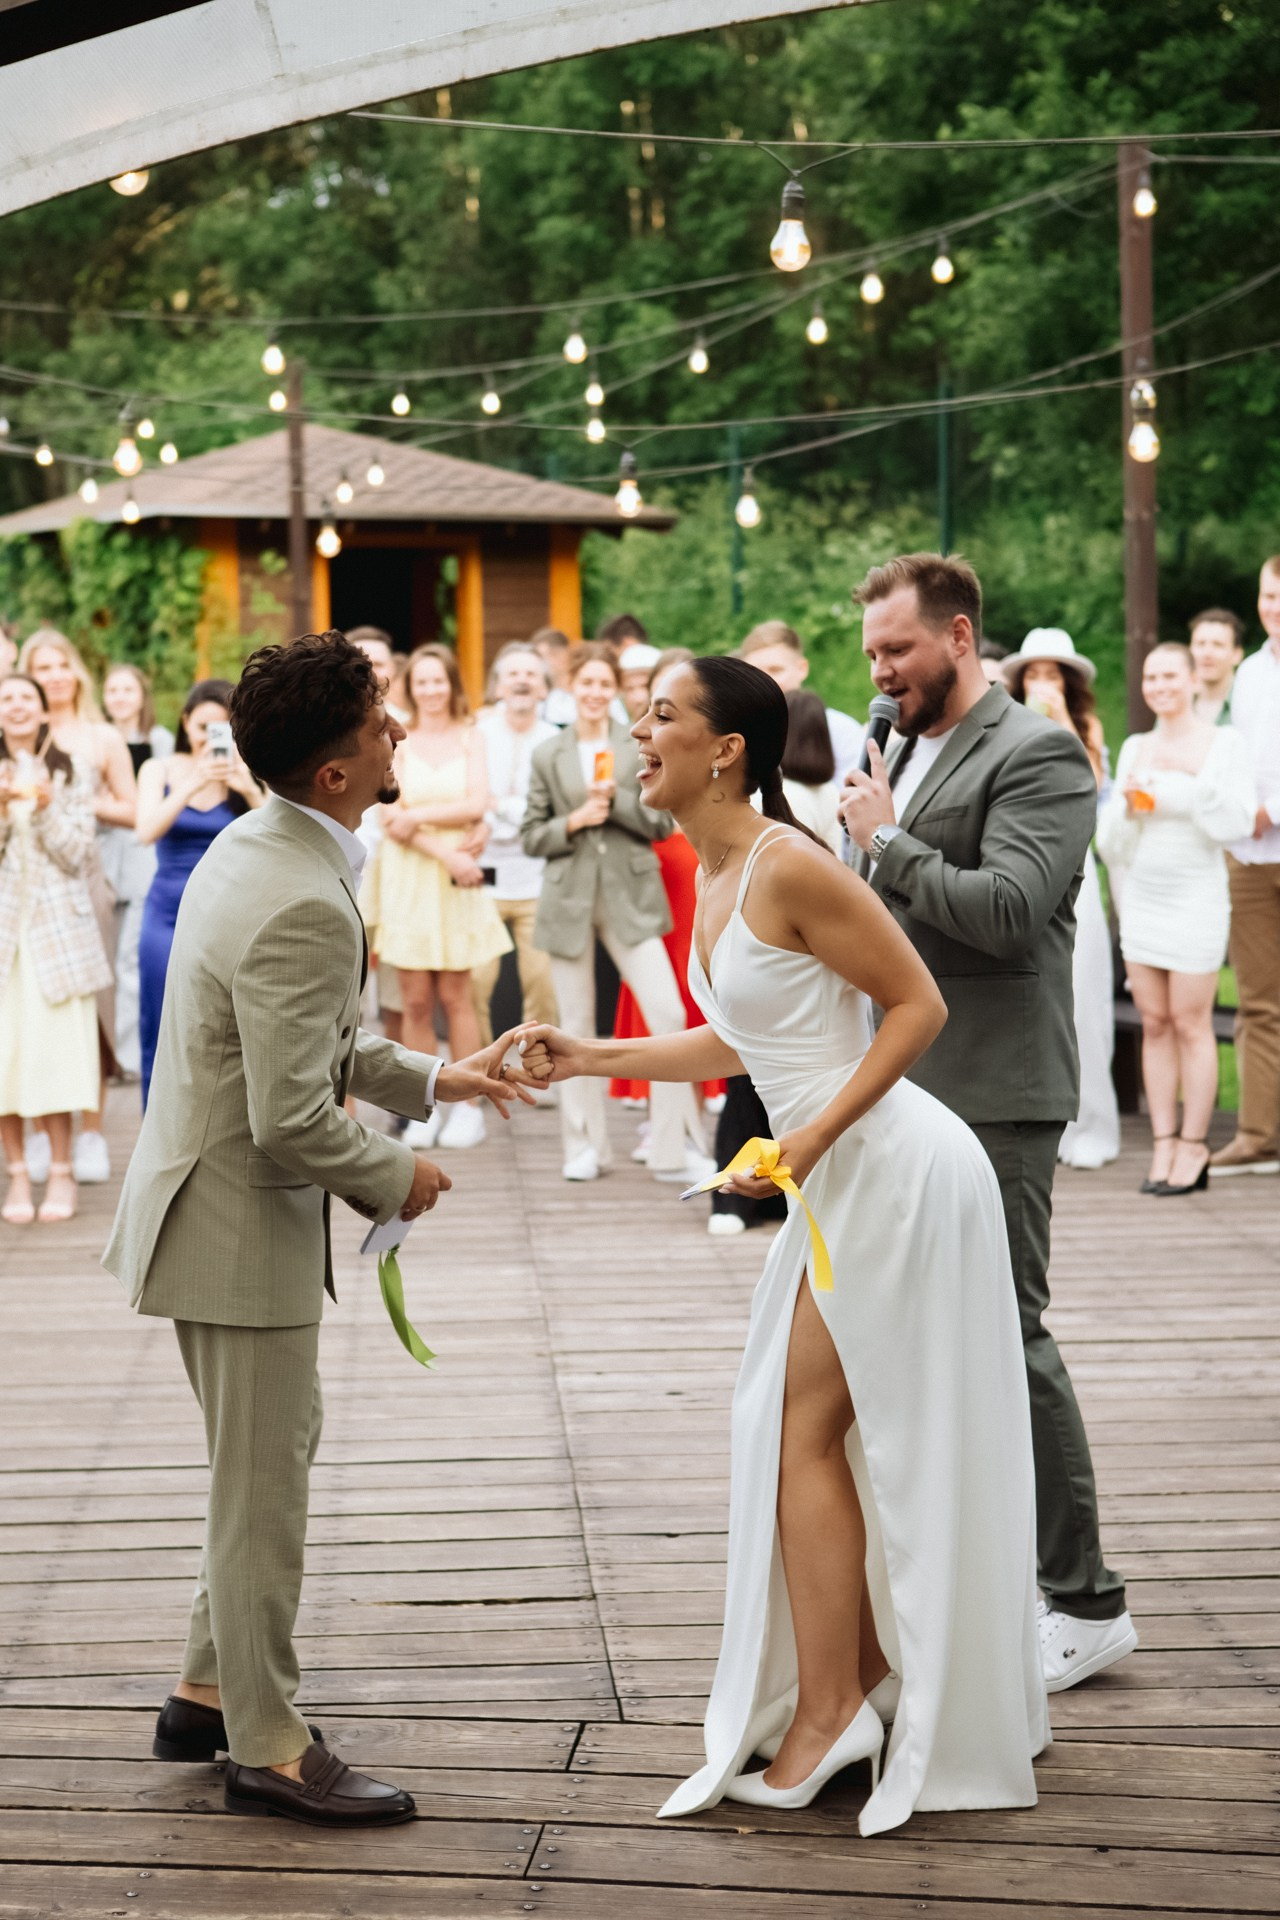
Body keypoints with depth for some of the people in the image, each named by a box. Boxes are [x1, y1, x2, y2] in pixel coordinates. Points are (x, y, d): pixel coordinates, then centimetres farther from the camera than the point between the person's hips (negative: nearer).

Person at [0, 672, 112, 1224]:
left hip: (57, 925, 0)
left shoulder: (70, 774, 7)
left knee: (55, 1048, -4)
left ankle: (61, 1173, 4)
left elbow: (76, 854, 0)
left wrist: (46, 807, -14)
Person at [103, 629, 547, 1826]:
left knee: (272, 1463, 22)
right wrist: (397, 1179, -12)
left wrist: (431, 1079, 15)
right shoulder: (302, 906, -28)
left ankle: (208, 1694, 35)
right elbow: (293, 1123, -28)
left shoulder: (261, 846, 5)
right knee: (262, 1493, 3)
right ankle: (266, 1747, 16)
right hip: (240, 1227, -10)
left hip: (217, 1207, 10)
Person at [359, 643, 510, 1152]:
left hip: (458, 882, 0)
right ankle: (423, 1110, 5)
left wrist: (416, 815, -9)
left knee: (454, 995, -2)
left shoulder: (470, 740, 9)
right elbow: (390, 816, -5)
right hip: (407, 878, 0)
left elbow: (476, 805, -3)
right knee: (416, 1000, -2)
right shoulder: (395, 742, 4)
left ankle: (467, 1107, 4)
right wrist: (445, 851, -13)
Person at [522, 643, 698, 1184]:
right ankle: (585, 1146, 15)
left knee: (668, 1015, -11)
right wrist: (573, 822, -10)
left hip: (631, 898, -1)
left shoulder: (642, 747, 5)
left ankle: (673, 1148, -5)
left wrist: (616, 800, -13)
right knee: (577, 1026, 5)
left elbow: (662, 823, 1)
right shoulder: (548, 755, 7)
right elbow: (531, 837, 6)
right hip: (569, 901, 1)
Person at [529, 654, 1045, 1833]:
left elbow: (919, 1005, -18)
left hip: (893, 1170, -10)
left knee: (803, 1431, -2)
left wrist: (813, 1137, -23)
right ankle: (865, 1677, 26)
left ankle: (828, 1706, 8)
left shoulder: (789, 867, -20)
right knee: (808, 1427, 15)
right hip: (849, 1181, 10)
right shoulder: (715, 879, 9)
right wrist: (597, 1058, 14)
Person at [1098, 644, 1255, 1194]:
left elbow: (1236, 823, -11)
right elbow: (1110, 839, 11)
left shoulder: (1224, 744, -1)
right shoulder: (1134, 748, 11)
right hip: (1141, 896, 4)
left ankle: (1193, 1148, 1)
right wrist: (1128, 805, -8)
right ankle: (1163, 1144, 8)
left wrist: (1197, 776, -20)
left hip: (1196, 897, -4)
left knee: (1190, 1022, -5)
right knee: (1154, 1023, 4)